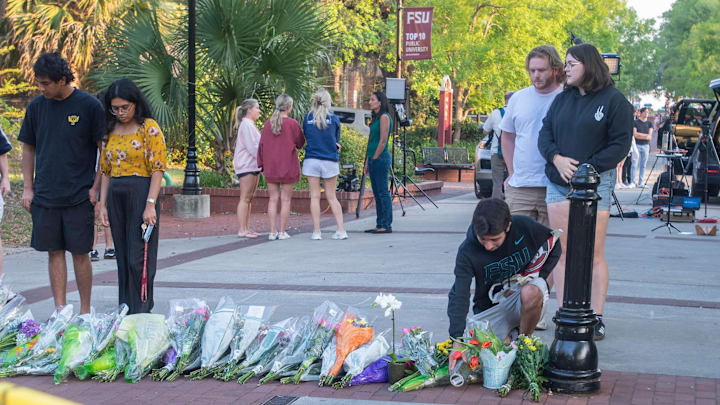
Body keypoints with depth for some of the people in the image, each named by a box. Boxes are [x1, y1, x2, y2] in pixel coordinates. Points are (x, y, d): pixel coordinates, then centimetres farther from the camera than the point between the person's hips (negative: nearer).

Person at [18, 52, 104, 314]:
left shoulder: (89, 106, -6)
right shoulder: (36, 106, 6)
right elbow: (28, 148, 14)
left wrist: (96, 187, -7)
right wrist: (27, 188, 7)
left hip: (79, 195, -3)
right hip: (45, 196, 4)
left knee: (80, 253, 0)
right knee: (54, 252, 6)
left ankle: (85, 310, 11)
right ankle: (60, 310, 12)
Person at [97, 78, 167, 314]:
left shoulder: (149, 127, -6)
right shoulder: (110, 131, 13)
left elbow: (158, 168, -10)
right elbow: (105, 170, 16)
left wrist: (150, 205, -17)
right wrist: (102, 204, 8)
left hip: (140, 193, -6)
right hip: (116, 196, 6)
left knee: (139, 257, -7)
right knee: (123, 257, 10)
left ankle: (142, 312, -1)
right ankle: (125, 311, 17)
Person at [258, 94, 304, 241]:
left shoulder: (268, 123, 2)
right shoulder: (292, 124, -10)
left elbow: (261, 145, 5)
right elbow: (300, 143, -1)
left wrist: (261, 164, 12)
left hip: (270, 168, 3)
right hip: (288, 167, -3)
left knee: (273, 199, 7)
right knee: (285, 199, 3)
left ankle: (273, 231, 5)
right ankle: (282, 232, 4)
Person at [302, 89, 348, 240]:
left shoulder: (307, 119, 2)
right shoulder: (334, 119, -1)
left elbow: (306, 138, 11)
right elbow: (337, 140, 8)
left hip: (311, 159, 0)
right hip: (330, 160, 0)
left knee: (315, 196, 3)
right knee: (331, 197, 8)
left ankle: (316, 232, 0)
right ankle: (341, 230, 1)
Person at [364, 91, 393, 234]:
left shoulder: (384, 117, -10)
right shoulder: (375, 118, 18)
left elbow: (383, 141, -16)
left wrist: (375, 158, -13)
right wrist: (367, 162, 17)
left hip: (380, 158, -9)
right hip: (373, 159, 9)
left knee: (383, 193, -7)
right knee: (377, 194, 10)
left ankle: (387, 225, -4)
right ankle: (379, 224, 13)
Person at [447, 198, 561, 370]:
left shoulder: (524, 226, -18)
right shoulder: (467, 251, -20)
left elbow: (554, 247, 2)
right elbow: (458, 297, -26)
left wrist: (533, 280, -10)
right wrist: (457, 341, -39)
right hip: (490, 306, 1)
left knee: (531, 293, -36)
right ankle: (508, 333, 20)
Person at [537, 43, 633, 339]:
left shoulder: (614, 100, -2)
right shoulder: (562, 99, 14)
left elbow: (621, 144, -7)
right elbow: (545, 134, 11)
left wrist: (587, 168, -15)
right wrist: (557, 159, -9)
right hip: (558, 182, 5)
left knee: (594, 254, -5)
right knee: (562, 251, 3)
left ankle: (596, 317, 1)